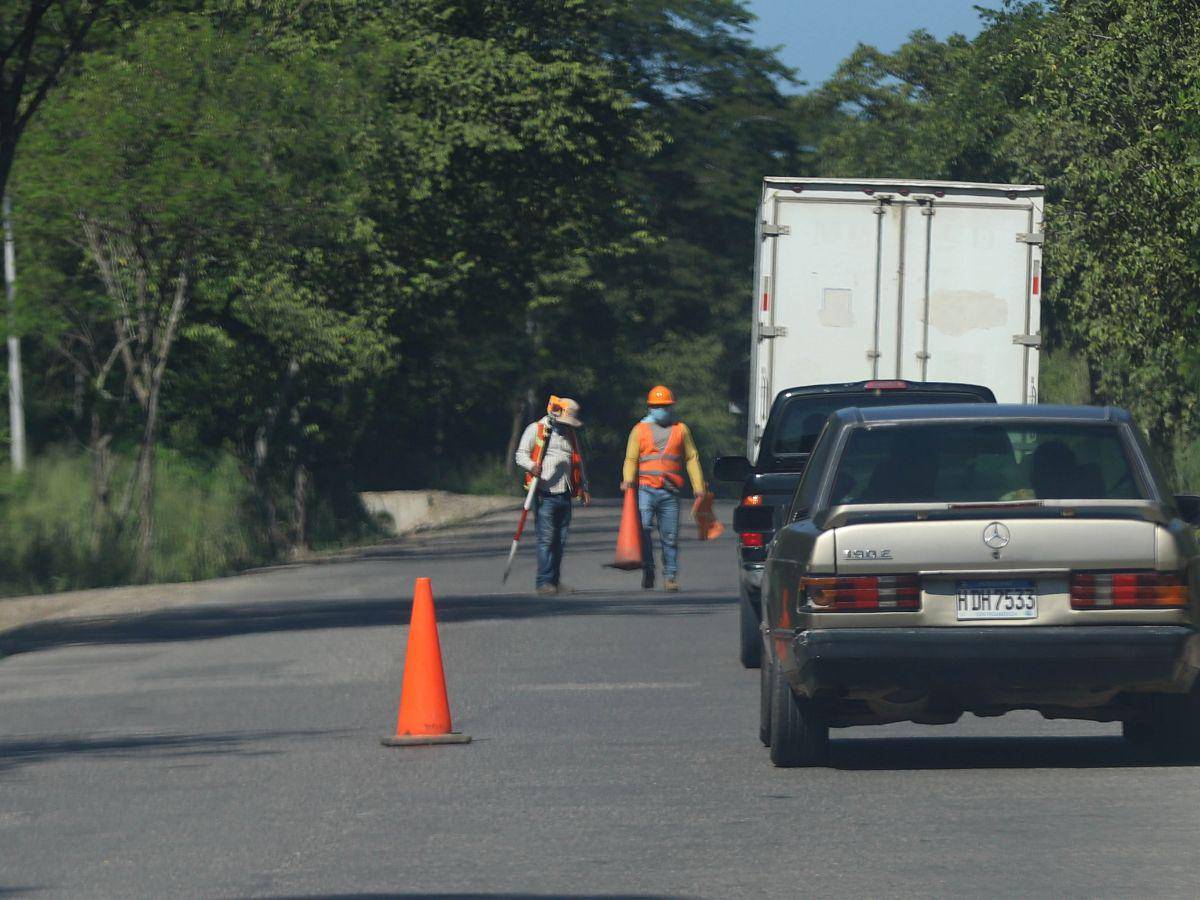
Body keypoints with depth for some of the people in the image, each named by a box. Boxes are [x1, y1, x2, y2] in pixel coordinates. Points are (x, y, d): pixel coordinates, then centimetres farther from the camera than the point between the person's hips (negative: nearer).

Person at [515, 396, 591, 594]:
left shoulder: (570, 435, 20)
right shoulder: (536, 430, 3)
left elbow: (578, 464, 26)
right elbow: (521, 455, -2)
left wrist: (583, 489, 19)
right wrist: (532, 466, -22)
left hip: (564, 494, 6)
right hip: (544, 494, -6)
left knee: (561, 539, 5)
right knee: (546, 538, -10)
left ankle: (554, 580, 12)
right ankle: (544, 582, -9)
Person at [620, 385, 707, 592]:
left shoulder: (680, 430, 15)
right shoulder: (640, 430, 13)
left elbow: (692, 458, 17)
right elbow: (631, 459, 8)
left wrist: (698, 486, 9)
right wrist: (628, 480, -11)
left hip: (670, 491, 1)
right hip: (645, 489, -1)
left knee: (670, 536, 1)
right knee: (643, 528, -18)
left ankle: (670, 576, 9)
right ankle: (647, 571, -8)